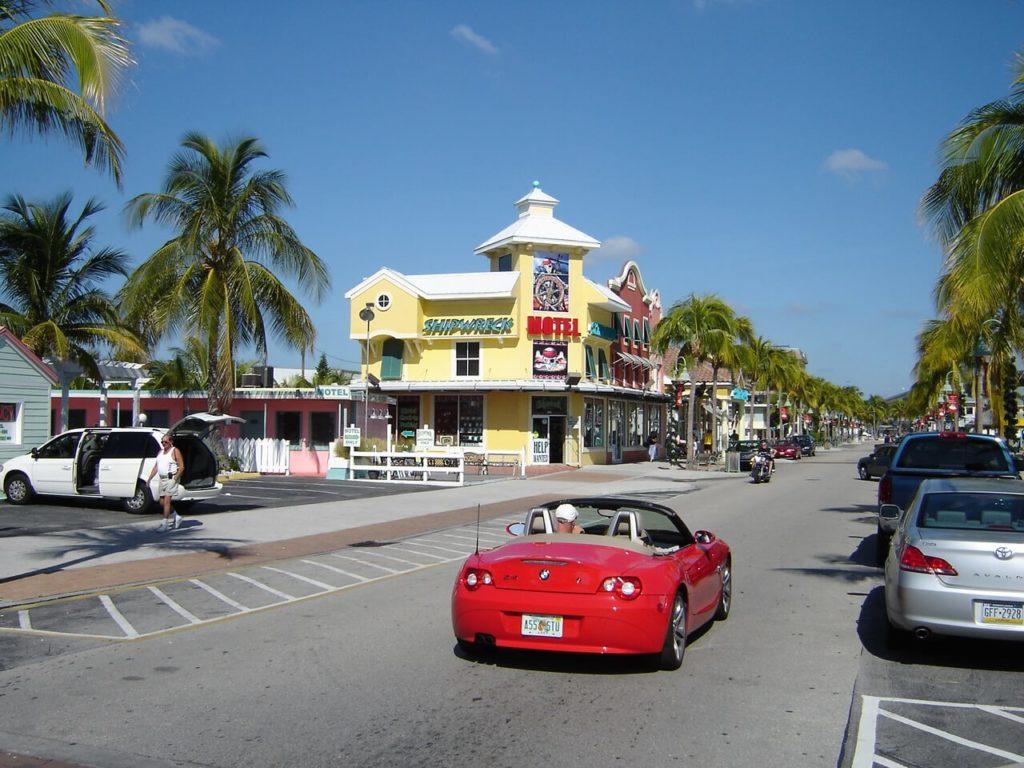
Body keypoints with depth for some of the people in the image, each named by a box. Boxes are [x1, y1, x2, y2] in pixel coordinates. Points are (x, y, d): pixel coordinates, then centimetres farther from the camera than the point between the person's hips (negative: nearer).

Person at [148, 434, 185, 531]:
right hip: (162, 479, 8)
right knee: (162, 502, 10)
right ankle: (176, 518, 26)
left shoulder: (175, 451, -6)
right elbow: (156, 467, 18)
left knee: (166, 501, -13)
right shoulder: (160, 452, 16)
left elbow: (182, 467, -11)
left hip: (171, 479, -8)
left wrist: (175, 479, -18)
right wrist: (150, 478, 10)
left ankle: (165, 524, -12)